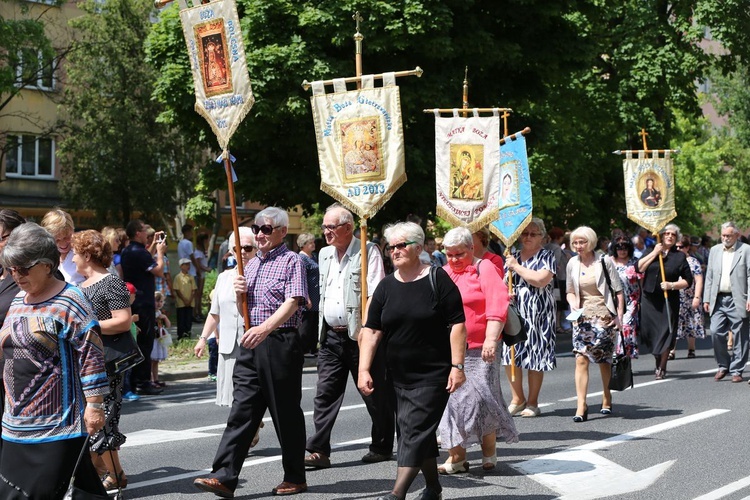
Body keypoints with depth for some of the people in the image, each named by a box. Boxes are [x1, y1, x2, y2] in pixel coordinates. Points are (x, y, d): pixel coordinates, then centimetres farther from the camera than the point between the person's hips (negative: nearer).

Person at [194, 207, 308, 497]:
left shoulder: (291, 260, -4)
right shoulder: (252, 264, 18)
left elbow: (292, 302, -17)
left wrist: (265, 328, -30)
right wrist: (240, 293, 2)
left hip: (280, 343, -7)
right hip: (252, 344, 7)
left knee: (286, 412, 2)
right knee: (241, 410, 1)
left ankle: (295, 478, 14)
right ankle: (224, 477, -2)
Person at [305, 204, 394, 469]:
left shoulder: (368, 251, -6)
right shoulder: (325, 254, 15)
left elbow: (375, 295, -13)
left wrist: (368, 329, -21)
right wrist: (321, 328, 16)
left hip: (360, 335, -6)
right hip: (331, 335, 6)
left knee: (375, 394, 5)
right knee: (326, 394, 0)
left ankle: (382, 447, 17)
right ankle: (319, 450, -1)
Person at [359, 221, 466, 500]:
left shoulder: (437, 280, -6)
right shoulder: (386, 286, 7)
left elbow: (457, 325, -9)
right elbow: (372, 331, 5)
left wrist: (457, 366, -15)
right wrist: (364, 370, -3)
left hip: (434, 373, -5)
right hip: (399, 375, 5)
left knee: (416, 429, -11)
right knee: (421, 432, 13)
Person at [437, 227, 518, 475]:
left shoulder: (484, 269, -4)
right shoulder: (444, 273, 15)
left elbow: (497, 306, -15)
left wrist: (491, 339, -24)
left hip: (478, 351, -6)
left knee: (480, 399, -5)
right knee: (451, 400, 4)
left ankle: (489, 454, 12)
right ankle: (457, 457, 10)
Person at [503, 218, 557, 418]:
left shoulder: (546, 257, 0)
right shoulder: (513, 256, 16)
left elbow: (541, 280, -17)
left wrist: (516, 267, -11)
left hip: (538, 314, -5)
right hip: (514, 312, 5)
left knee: (535, 357, -1)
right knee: (510, 355, -2)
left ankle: (532, 403, 10)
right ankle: (517, 399, 13)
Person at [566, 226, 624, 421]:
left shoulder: (604, 262, -4)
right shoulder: (572, 264, 6)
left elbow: (618, 291, -2)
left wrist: (619, 316, -9)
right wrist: (573, 303, -5)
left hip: (604, 315, -2)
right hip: (583, 316, 2)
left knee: (604, 360, 7)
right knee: (581, 359, -9)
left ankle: (607, 397, 27)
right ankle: (581, 405, -12)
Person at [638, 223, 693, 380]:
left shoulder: (679, 256, 5)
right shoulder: (651, 251, 11)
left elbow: (688, 280, 4)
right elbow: (639, 268, -5)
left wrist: (672, 285, -12)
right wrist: (655, 253, -7)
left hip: (669, 300, -2)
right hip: (649, 298, 2)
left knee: (666, 331, -5)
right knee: (648, 331, 2)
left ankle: (662, 368, 3)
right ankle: (657, 360, 22)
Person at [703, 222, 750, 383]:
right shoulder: (714, 250, 15)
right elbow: (709, 276, 16)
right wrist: (706, 299, 10)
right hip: (718, 300, 4)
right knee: (716, 332, -6)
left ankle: (736, 370, 10)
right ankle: (723, 366, 11)